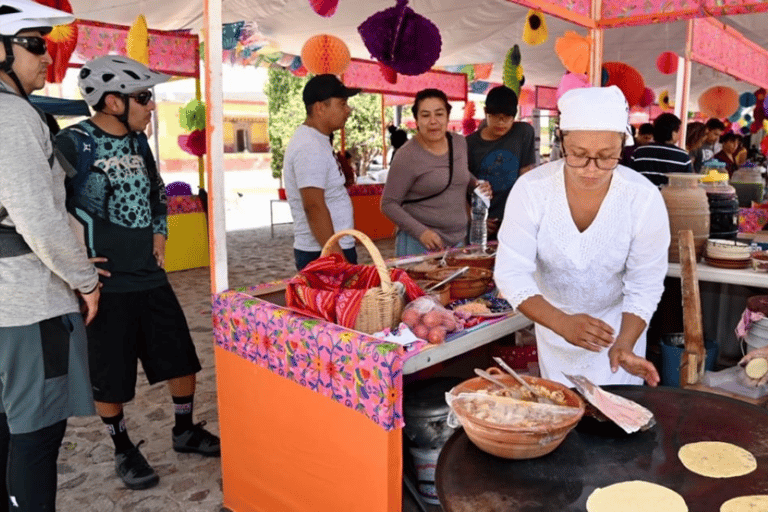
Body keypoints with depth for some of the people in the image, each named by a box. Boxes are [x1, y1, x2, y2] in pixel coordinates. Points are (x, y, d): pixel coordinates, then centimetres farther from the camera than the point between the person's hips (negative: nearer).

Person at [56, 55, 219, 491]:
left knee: (183, 357, 12)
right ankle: (124, 451, 29)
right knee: (110, 378, 8)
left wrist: (160, 234, 10)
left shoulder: (138, 141, 9)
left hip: (151, 276, 6)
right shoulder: (72, 144, -12)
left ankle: (185, 431, 33)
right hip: (106, 284, -6)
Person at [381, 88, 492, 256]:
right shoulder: (407, 156, -14)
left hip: (459, 240, 6)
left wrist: (477, 185, 2)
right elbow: (388, 204, -12)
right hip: (419, 245, -6)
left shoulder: (460, 143, 4)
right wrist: (420, 232, -21)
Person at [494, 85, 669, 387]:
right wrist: (562, 323, -41)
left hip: (619, 324, 0)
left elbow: (645, 286, -15)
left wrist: (625, 344, -31)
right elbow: (512, 274, -26)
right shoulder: (531, 189, -24)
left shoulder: (645, 199, -23)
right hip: (554, 319, 1)